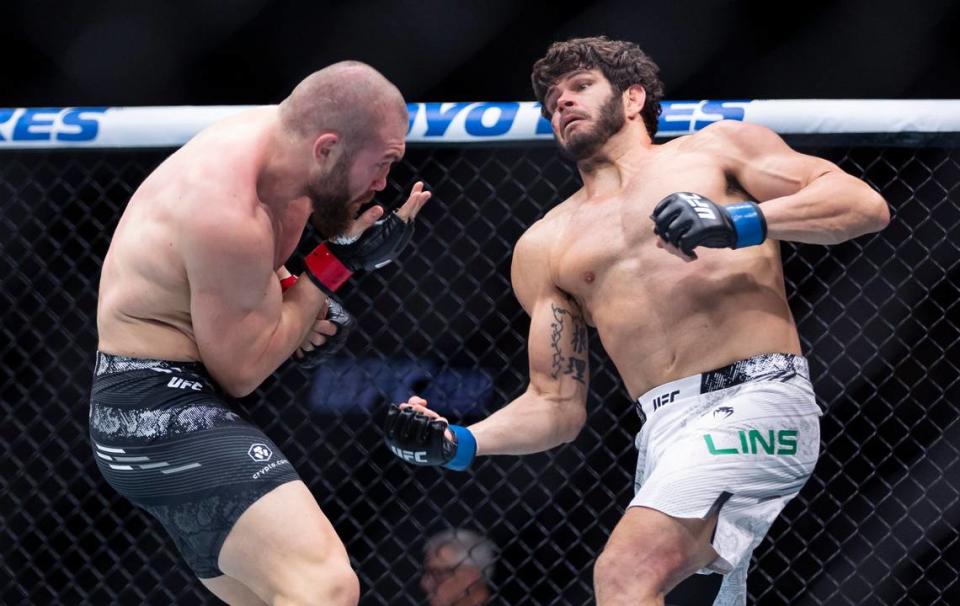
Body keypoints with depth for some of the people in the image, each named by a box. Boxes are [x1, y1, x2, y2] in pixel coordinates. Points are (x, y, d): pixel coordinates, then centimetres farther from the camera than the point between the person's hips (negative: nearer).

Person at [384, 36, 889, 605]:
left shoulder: (718, 147, 13)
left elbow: (865, 204, 2)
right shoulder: (544, 247, 24)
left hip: (756, 395, -6)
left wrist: (743, 222, -13)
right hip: (664, 430, 6)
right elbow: (559, 406, 23)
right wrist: (460, 445, 5)